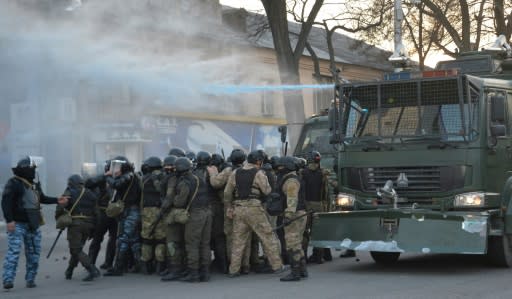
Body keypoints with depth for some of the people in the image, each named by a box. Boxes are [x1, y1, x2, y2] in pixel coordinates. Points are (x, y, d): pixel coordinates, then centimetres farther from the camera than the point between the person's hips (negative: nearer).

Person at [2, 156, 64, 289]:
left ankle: (31, 279, 14)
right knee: (13, 251, -15)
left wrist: (56, 200, 14)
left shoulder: (34, 185, 14)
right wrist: (9, 220, -22)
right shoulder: (13, 183, -9)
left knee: (34, 253, 6)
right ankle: (8, 279, -18)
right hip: (17, 224, -7)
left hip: (32, 225, 7)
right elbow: (6, 202, -15)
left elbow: (42, 198, 28)